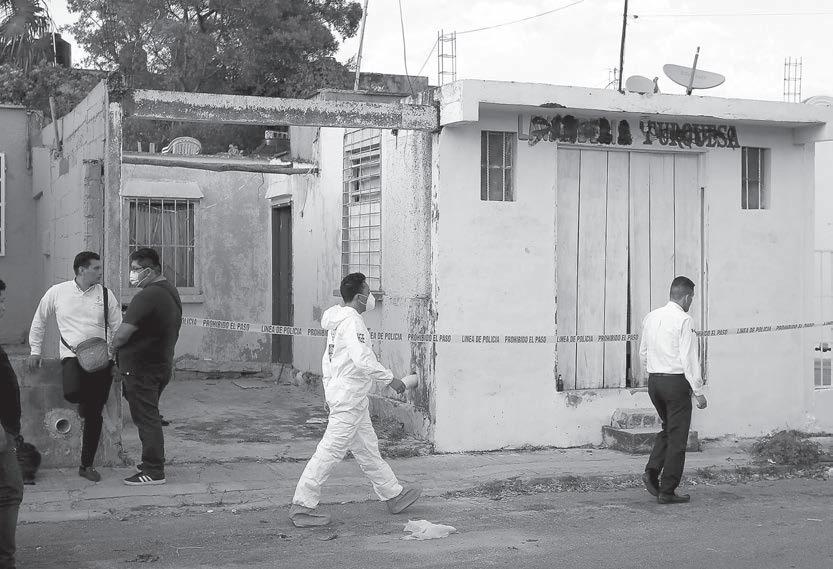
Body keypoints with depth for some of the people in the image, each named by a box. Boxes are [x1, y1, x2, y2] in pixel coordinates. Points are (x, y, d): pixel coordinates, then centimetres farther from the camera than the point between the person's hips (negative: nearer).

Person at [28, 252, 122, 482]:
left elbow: (117, 328, 8)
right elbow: (39, 321, 16)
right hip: (72, 355, -1)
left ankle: (87, 465, 15)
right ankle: (84, 403, 10)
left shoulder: (105, 295, 4)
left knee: (94, 415, 1)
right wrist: (35, 350, 13)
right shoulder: (57, 292, 3)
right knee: (72, 393, -31)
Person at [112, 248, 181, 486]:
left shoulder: (147, 296, -22)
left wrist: (113, 346, -2)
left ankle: (153, 472, 2)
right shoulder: (170, 291, 11)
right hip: (162, 365, 10)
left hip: (142, 367, -10)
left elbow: (123, 334, -21)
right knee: (150, 416, 20)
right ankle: (154, 461, 30)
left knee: (145, 418, -3)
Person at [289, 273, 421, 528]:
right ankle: (302, 506, -3)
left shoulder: (338, 320, 13)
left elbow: (327, 359, 20)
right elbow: (362, 359, -29)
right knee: (331, 451, -7)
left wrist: (330, 392, 24)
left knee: (367, 449, 17)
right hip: (349, 398, -11)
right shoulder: (352, 321, -18)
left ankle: (393, 495, 27)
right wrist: (389, 378, -19)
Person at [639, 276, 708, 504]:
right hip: (676, 381, -7)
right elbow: (688, 358, -16)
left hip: (653, 381, 7)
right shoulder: (683, 320, -13)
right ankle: (667, 491, 7)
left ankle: (652, 471, 7)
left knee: (668, 428, 23)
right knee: (677, 436, 3)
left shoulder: (651, 317, 8)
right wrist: (698, 391, -11)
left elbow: (643, 353, 14)